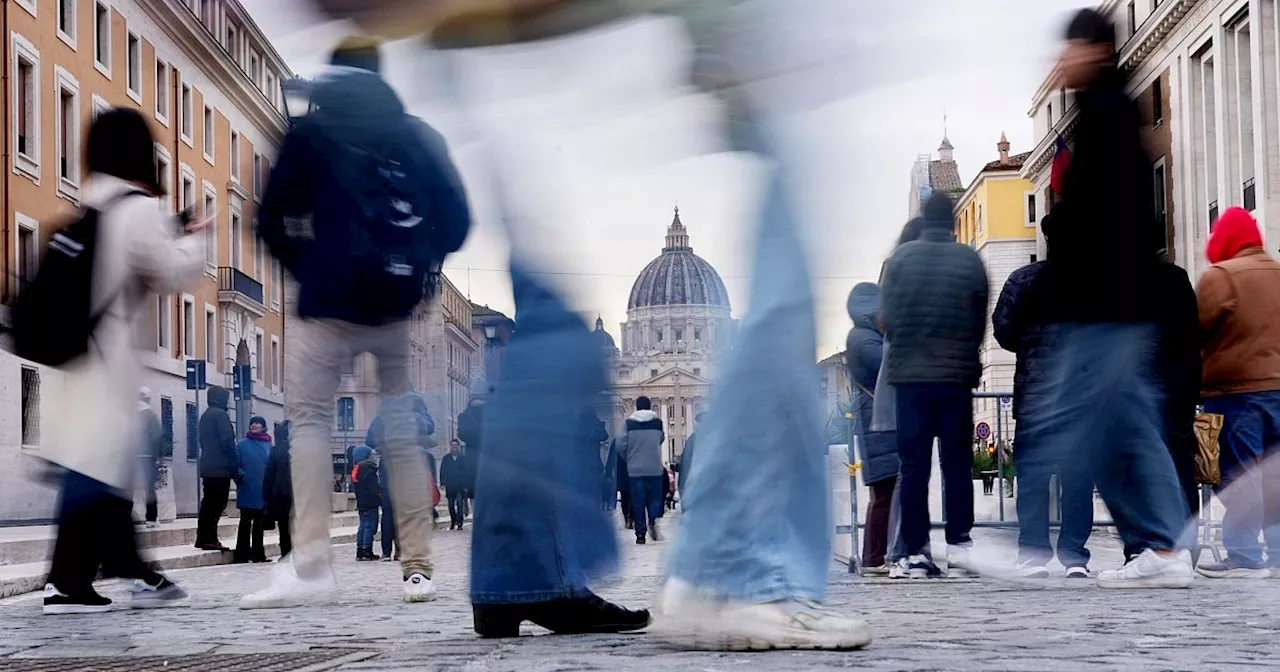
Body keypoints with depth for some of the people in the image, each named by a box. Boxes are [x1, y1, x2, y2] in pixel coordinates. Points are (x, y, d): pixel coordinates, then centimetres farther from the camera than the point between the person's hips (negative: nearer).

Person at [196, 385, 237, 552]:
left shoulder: (205, 416, 18)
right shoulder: (220, 415, -10)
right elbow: (227, 442, -16)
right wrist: (236, 467, -13)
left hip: (207, 468, 9)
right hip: (220, 468, -9)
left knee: (207, 504, 12)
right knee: (217, 505, -7)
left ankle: (202, 538, 13)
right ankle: (210, 539, -10)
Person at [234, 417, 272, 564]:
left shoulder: (268, 446, 7)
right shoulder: (242, 444, 1)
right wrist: (241, 475, -19)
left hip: (263, 491, 3)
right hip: (247, 491, -3)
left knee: (259, 523, 11)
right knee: (245, 522, 0)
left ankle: (258, 554, 19)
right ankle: (242, 556, 2)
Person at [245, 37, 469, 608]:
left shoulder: (310, 134, 0)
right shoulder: (418, 136, 10)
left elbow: (274, 224, -5)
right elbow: (457, 219, 5)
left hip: (330, 304, -4)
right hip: (395, 306, 4)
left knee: (308, 421, -1)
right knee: (401, 433, 11)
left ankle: (309, 565, -16)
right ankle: (418, 569, 8)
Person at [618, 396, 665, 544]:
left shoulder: (629, 423, -4)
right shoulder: (658, 421, -2)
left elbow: (621, 446, -6)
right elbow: (662, 439, 10)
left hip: (635, 469, 0)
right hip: (655, 468, 0)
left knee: (638, 501, 5)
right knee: (655, 497, 10)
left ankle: (640, 533, 3)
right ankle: (653, 521, -16)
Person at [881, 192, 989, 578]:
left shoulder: (900, 258, 1)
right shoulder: (969, 260, 0)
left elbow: (888, 317, 2)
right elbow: (981, 319, 3)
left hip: (909, 375, 0)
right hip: (957, 375, 0)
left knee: (913, 467, 2)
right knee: (957, 464, 6)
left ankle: (916, 552, 0)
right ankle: (958, 543, 0)